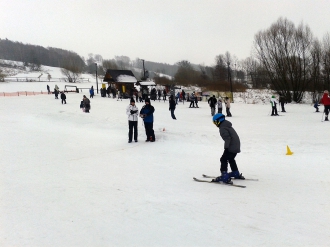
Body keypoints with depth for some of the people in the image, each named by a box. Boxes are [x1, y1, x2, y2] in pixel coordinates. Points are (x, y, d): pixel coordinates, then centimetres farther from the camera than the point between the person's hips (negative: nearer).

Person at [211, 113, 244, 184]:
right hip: (236, 146, 10)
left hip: (231, 147, -10)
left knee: (223, 159, -8)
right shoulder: (228, 126, 17)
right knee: (231, 159, 27)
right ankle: (236, 174, 42)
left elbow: (227, 138, -23)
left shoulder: (222, 128, -13)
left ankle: (224, 177, -15)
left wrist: (226, 148, -24)